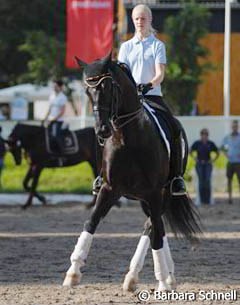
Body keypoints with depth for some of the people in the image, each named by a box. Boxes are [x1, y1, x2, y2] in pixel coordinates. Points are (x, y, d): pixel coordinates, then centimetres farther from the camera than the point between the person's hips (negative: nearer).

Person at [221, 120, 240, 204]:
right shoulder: (227, 137, 10)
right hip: (230, 162, 4)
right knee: (229, 179, 7)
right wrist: (226, 154, 8)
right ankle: (230, 197, 13)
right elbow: (222, 147, 24)